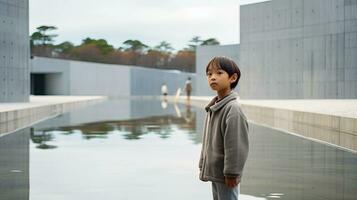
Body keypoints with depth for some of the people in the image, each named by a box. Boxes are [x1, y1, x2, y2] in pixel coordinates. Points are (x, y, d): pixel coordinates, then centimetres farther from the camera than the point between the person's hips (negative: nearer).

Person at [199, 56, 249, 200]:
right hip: (214, 172, 9)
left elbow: (236, 146, -22)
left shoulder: (233, 109, -19)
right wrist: (203, 165, 16)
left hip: (225, 177, -9)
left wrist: (231, 173, -20)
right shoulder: (213, 107, 8)